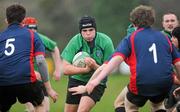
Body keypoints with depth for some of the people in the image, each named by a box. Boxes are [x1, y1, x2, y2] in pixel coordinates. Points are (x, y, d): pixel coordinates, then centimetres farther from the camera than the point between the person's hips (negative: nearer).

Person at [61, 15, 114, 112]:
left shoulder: (105, 42, -18)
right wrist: (85, 69, -32)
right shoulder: (75, 42, -17)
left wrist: (94, 66, -33)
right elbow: (65, 69, -20)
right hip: (77, 79, 2)